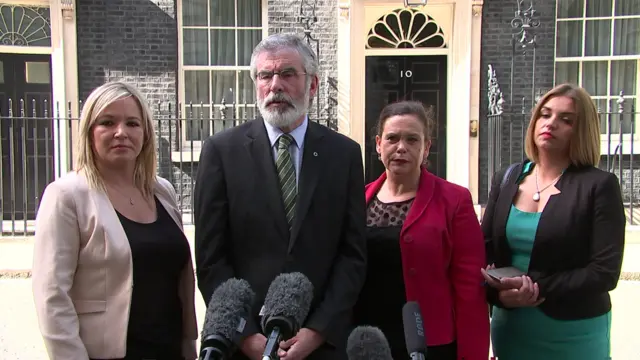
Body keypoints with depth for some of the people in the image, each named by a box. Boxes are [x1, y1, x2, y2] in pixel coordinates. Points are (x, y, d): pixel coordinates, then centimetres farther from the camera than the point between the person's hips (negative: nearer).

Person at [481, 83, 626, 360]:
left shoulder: (599, 186, -8)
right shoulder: (506, 180, 4)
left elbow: (605, 271, -13)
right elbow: (484, 250, 2)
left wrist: (540, 290, -22)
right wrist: (499, 291, -17)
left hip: (573, 332, -3)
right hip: (510, 327, 3)